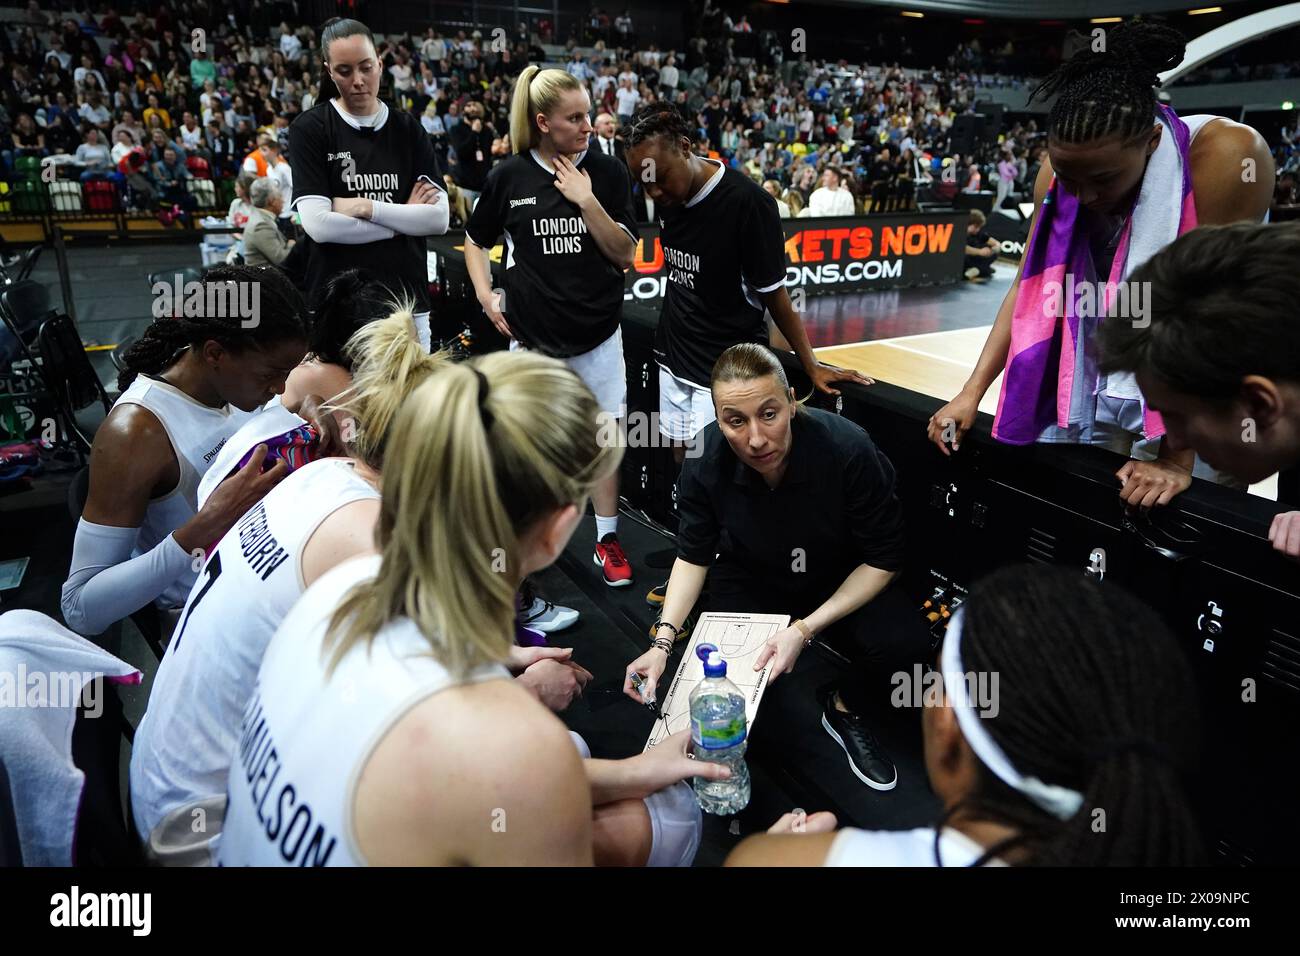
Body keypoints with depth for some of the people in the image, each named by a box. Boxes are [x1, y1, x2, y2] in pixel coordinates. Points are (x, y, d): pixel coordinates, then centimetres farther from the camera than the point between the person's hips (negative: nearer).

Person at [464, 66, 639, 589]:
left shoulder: (608, 172, -2)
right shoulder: (509, 177, -2)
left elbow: (625, 255, -7)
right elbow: (476, 241, 13)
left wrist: (586, 200, -17)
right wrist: (486, 295, -1)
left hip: (597, 329, 0)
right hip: (531, 330, 0)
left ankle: (608, 538, 17)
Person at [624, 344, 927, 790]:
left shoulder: (849, 449, -30)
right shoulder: (705, 462, -24)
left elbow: (882, 559, -18)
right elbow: (693, 556, -7)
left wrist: (805, 628, -27)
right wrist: (661, 642, -20)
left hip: (839, 582, 0)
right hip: (747, 582, 1)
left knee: (905, 643, -26)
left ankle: (845, 710, 8)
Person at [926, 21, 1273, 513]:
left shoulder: (1225, 157, -26)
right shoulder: (1060, 171, -11)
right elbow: (1029, 287, -5)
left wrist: (1177, 457, -24)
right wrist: (970, 393, -14)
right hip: (1094, 388, 4)